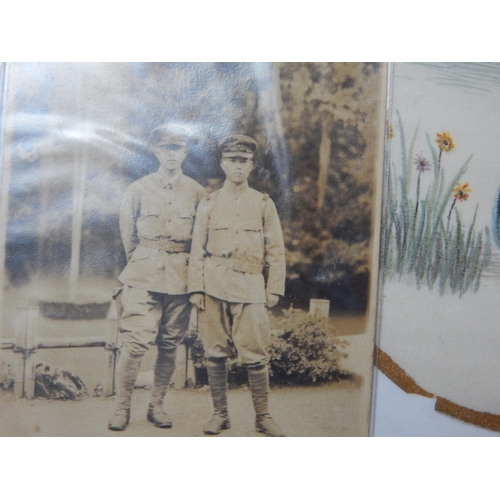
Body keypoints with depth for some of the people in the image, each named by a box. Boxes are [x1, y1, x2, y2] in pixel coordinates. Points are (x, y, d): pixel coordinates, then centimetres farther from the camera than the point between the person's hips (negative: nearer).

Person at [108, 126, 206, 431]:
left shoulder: (198, 192, 6)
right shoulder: (139, 189, 5)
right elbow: (128, 232, 13)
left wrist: (188, 268, 11)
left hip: (181, 278, 2)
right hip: (144, 277, -1)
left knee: (170, 344, 7)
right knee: (137, 341, -8)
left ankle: (157, 406, 20)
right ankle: (123, 408, 6)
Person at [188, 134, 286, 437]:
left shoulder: (264, 204, 9)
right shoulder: (209, 204, 9)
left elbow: (276, 250, 7)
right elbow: (198, 250, 7)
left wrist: (275, 288, 0)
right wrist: (196, 288, -1)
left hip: (250, 287, 0)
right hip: (214, 287, 1)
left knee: (255, 356, 0)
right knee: (216, 354, 5)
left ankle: (263, 416, 15)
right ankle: (220, 414, 19)